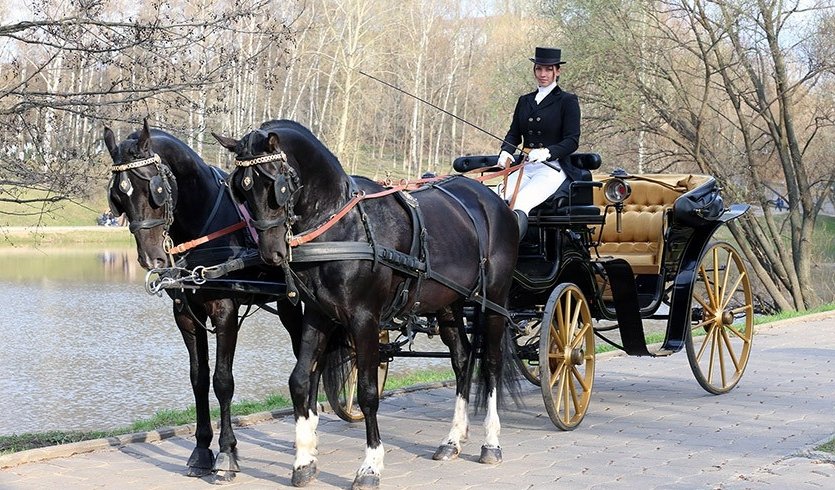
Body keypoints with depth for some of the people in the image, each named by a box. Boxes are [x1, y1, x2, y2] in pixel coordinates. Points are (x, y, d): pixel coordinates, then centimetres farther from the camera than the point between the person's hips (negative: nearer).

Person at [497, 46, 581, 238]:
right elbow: (514, 134, 18)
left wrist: (547, 152, -22)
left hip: (553, 167, -5)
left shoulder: (567, 101, 5)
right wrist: (506, 151, -6)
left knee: (521, 204, -33)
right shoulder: (524, 101, 21)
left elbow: (572, 141, -4)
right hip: (524, 167, 5)